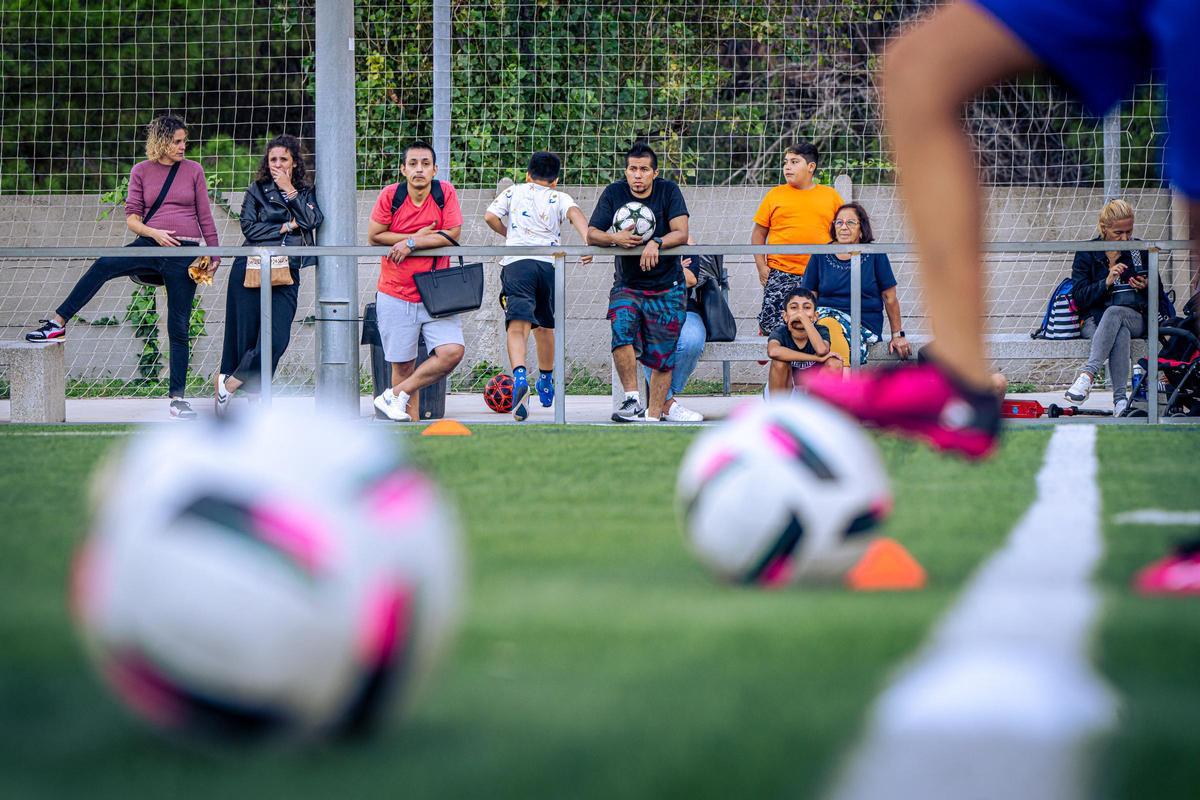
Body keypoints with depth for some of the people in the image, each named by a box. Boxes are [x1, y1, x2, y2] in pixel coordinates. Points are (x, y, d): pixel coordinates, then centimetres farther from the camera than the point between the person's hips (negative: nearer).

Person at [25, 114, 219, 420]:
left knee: (179, 327, -1)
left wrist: (215, 254, 6)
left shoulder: (193, 170, 6)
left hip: (185, 251, -1)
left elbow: (205, 216, 9)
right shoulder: (141, 172, 7)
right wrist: (152, 232, -14)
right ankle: (58, 323, -25)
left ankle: (177, 397, 4)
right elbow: (131, 216, 4)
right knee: (103, 266, -27)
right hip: (150, 246, 1)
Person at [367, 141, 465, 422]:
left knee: (452, 352, -16)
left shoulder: (445, 193, -3)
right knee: (402, 365, 2)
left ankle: (395, 395, -1)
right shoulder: (391, 195, -4)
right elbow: (374, 236, -4)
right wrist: (417, 236, -9)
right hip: (395, 297, -1)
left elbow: (452, 234, -9)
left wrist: (410, 244, -14)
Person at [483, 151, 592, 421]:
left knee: (517, 326, -17)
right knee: (544, 326, 23)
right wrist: (588, 242, -22)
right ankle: (546, 384, 39)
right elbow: (575, 213, -5)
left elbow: (490, 217, 7)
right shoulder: (560, 198, 17)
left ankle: (520, 377, -43)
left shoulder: (513, 192, 19)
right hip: (550, 263, 2)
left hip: (516, 261, -2)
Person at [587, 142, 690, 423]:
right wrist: (615, 238, -23)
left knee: (662, 358, 0)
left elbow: (681, 233, -12)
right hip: (627, 285, 0)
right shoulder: (614, 193, -1)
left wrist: (656, 243, -31)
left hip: (667, 288, 0)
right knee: (622, 328, -29)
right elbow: (591, 235, -2)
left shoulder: (668, 191, -4)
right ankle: (633, 400, -22)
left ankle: (653, 417, 11)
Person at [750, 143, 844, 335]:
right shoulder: (775, 195, 8)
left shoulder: (831, 195, 10)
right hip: (780, 274, -1)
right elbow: (759, 233, 10)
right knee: (771, 323, -11)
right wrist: (761, 266, 0)